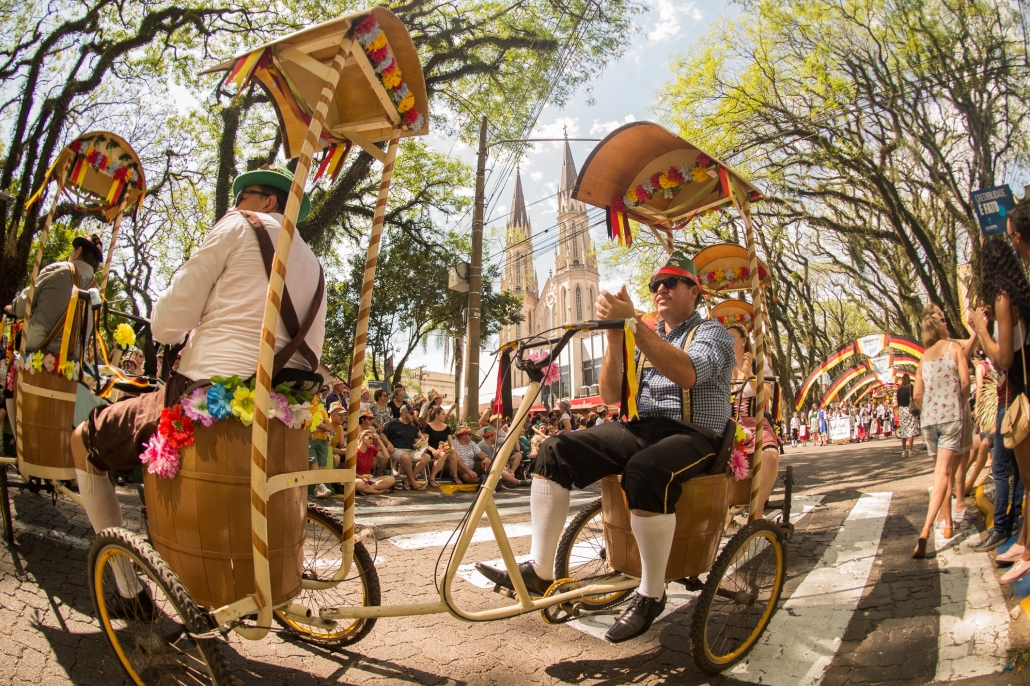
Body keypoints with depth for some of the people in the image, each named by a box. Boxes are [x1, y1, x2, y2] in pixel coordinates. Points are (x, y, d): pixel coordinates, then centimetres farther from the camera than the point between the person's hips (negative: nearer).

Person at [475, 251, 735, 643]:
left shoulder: (712, 332, 3)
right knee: (555, 450, -14)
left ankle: (651, 594, -18)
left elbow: (687, 373, -22)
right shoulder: (644, 339, 19)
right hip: (640, 429, 6)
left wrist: (632, 323, -28)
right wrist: (614, 337, -7)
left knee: (645, 471, -39)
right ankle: (538, 571, -12)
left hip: (693, 436, -5)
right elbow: (611, 396, 7)